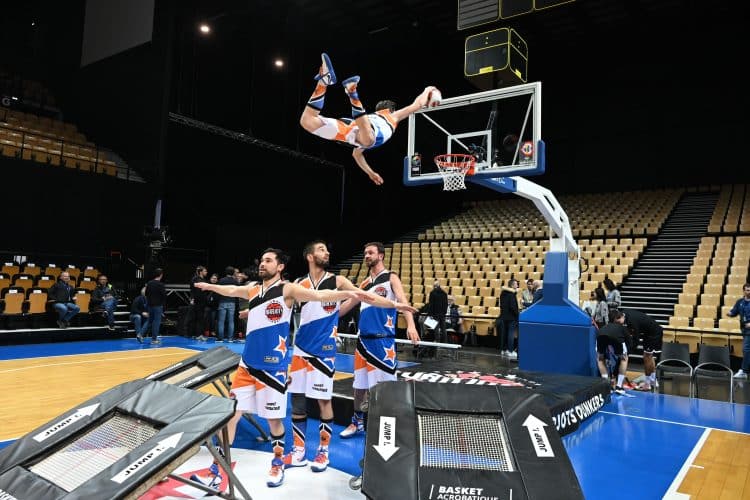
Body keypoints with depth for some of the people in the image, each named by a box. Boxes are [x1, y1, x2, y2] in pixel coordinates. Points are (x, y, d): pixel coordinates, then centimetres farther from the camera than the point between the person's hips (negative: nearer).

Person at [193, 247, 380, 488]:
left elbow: (319, 295, -23)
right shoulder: (252, 289, 8)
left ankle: (278, 463, 30)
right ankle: (220, 464, 25)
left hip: (273, 366, -5)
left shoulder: (288, 289, -10)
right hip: (247, 363, 5)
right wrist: (210, 286, 45)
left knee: (274, 419, 6)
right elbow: (231, 290, 29)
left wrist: (348, 294, -39)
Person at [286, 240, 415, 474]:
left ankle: (323, 451, 19)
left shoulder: (337, 281, -2)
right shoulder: (298, 284, 2)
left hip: (324, 350, -2)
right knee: (297, 399, 7)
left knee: (323, 400, 3)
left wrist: (394, 304, -15)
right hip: (300, 348, 2)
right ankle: (299, 451, 21)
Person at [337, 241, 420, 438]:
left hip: (383, 339, -6)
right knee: (359, 384, 13)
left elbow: (403, 301, -18)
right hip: (363, 339, 6)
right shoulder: (365, 282, 15)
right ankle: (357, 422, 29)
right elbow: (349, 304, 24)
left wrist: (410, 325, -35)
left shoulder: (391, 278, -3)